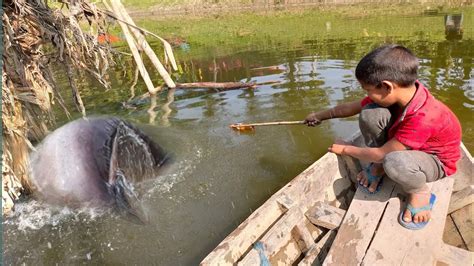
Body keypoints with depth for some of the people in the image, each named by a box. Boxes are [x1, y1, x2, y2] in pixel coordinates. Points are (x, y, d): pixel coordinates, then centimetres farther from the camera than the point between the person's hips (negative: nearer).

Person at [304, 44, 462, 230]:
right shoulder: (400, 91, -18)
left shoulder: (423, 118, -40)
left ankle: (420, 192, -8)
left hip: (435, 161, -6)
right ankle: (378, 168, 0)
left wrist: (345, 149, -16)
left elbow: (380, 154, -30)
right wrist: (320, 116, 5)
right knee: (370, 114, -23)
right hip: (404, 143, 6)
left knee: (394, 162, -43)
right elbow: (353, 107, -5)